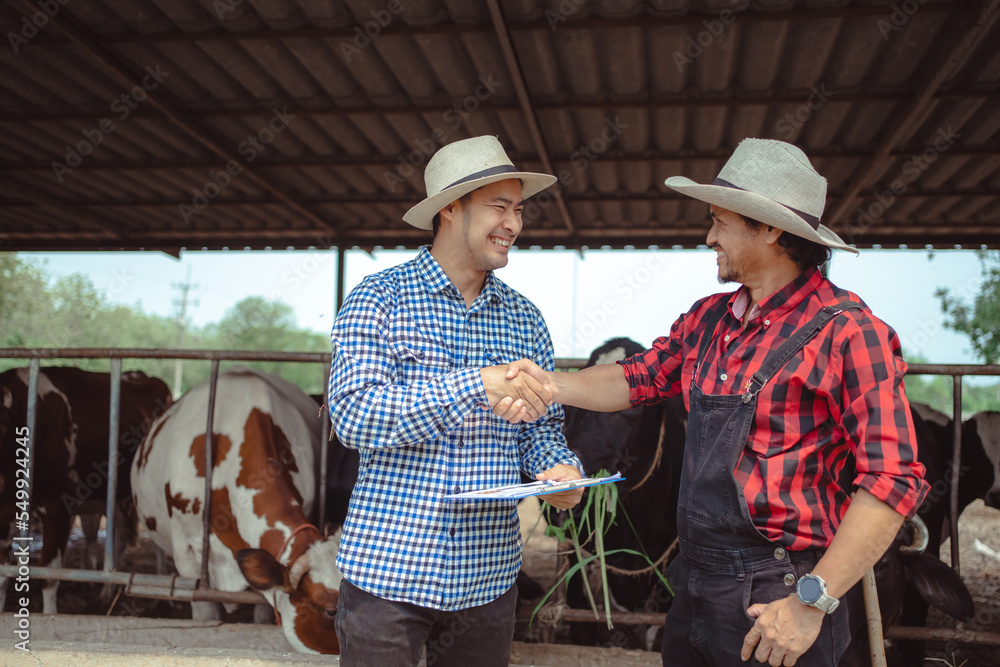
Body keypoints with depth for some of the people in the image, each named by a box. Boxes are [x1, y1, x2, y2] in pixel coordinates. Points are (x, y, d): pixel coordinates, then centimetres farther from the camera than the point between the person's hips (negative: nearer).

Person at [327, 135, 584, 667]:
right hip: (387, 569, -4)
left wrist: (562, 469, -13)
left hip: (489, 577, 4)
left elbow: (541, 431, 10)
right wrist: (477, 385, -25)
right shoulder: (378, 299, -6)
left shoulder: (525, 320, 7)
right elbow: (352, 417, -18)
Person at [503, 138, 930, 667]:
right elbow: (637, 379, 16)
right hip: (694, 583, 7)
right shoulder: (708, 320, 8)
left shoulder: (845, 331, -15)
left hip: (774, 602, -6)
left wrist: (813, 602, -20)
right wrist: (553, 384, -1)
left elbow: (893, 479, -19)